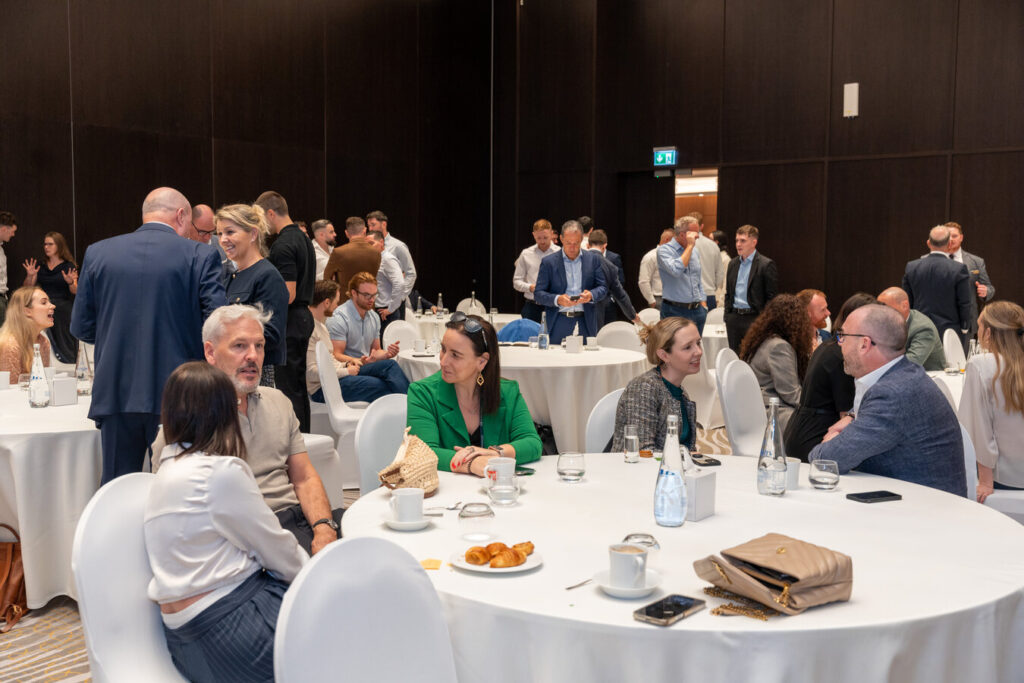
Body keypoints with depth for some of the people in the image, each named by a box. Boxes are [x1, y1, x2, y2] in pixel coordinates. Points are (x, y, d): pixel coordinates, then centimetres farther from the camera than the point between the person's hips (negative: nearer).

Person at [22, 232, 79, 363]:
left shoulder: (69, 266, 0)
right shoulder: (41, 267, 11)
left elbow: (75, 291, -7)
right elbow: (28, 289, 9)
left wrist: (70, 282, -27)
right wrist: (30, 276, -10)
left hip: (63, 310, -3)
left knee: (63, 344, -5)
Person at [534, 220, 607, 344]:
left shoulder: (593, 259, 9)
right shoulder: (548, 262, 4)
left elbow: (603, 288, 9)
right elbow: (538, 294, 1)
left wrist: (591, 295, -13)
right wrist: (557, 299, -18)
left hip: (585, 324, 1)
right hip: (558, 323, -1)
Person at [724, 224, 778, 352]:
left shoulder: (766, 264, -6)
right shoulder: (733, 264, 13)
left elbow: (772, 297, -7)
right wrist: (727, 318, 12)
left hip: (754, 318, -6)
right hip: (734, 317, 6)